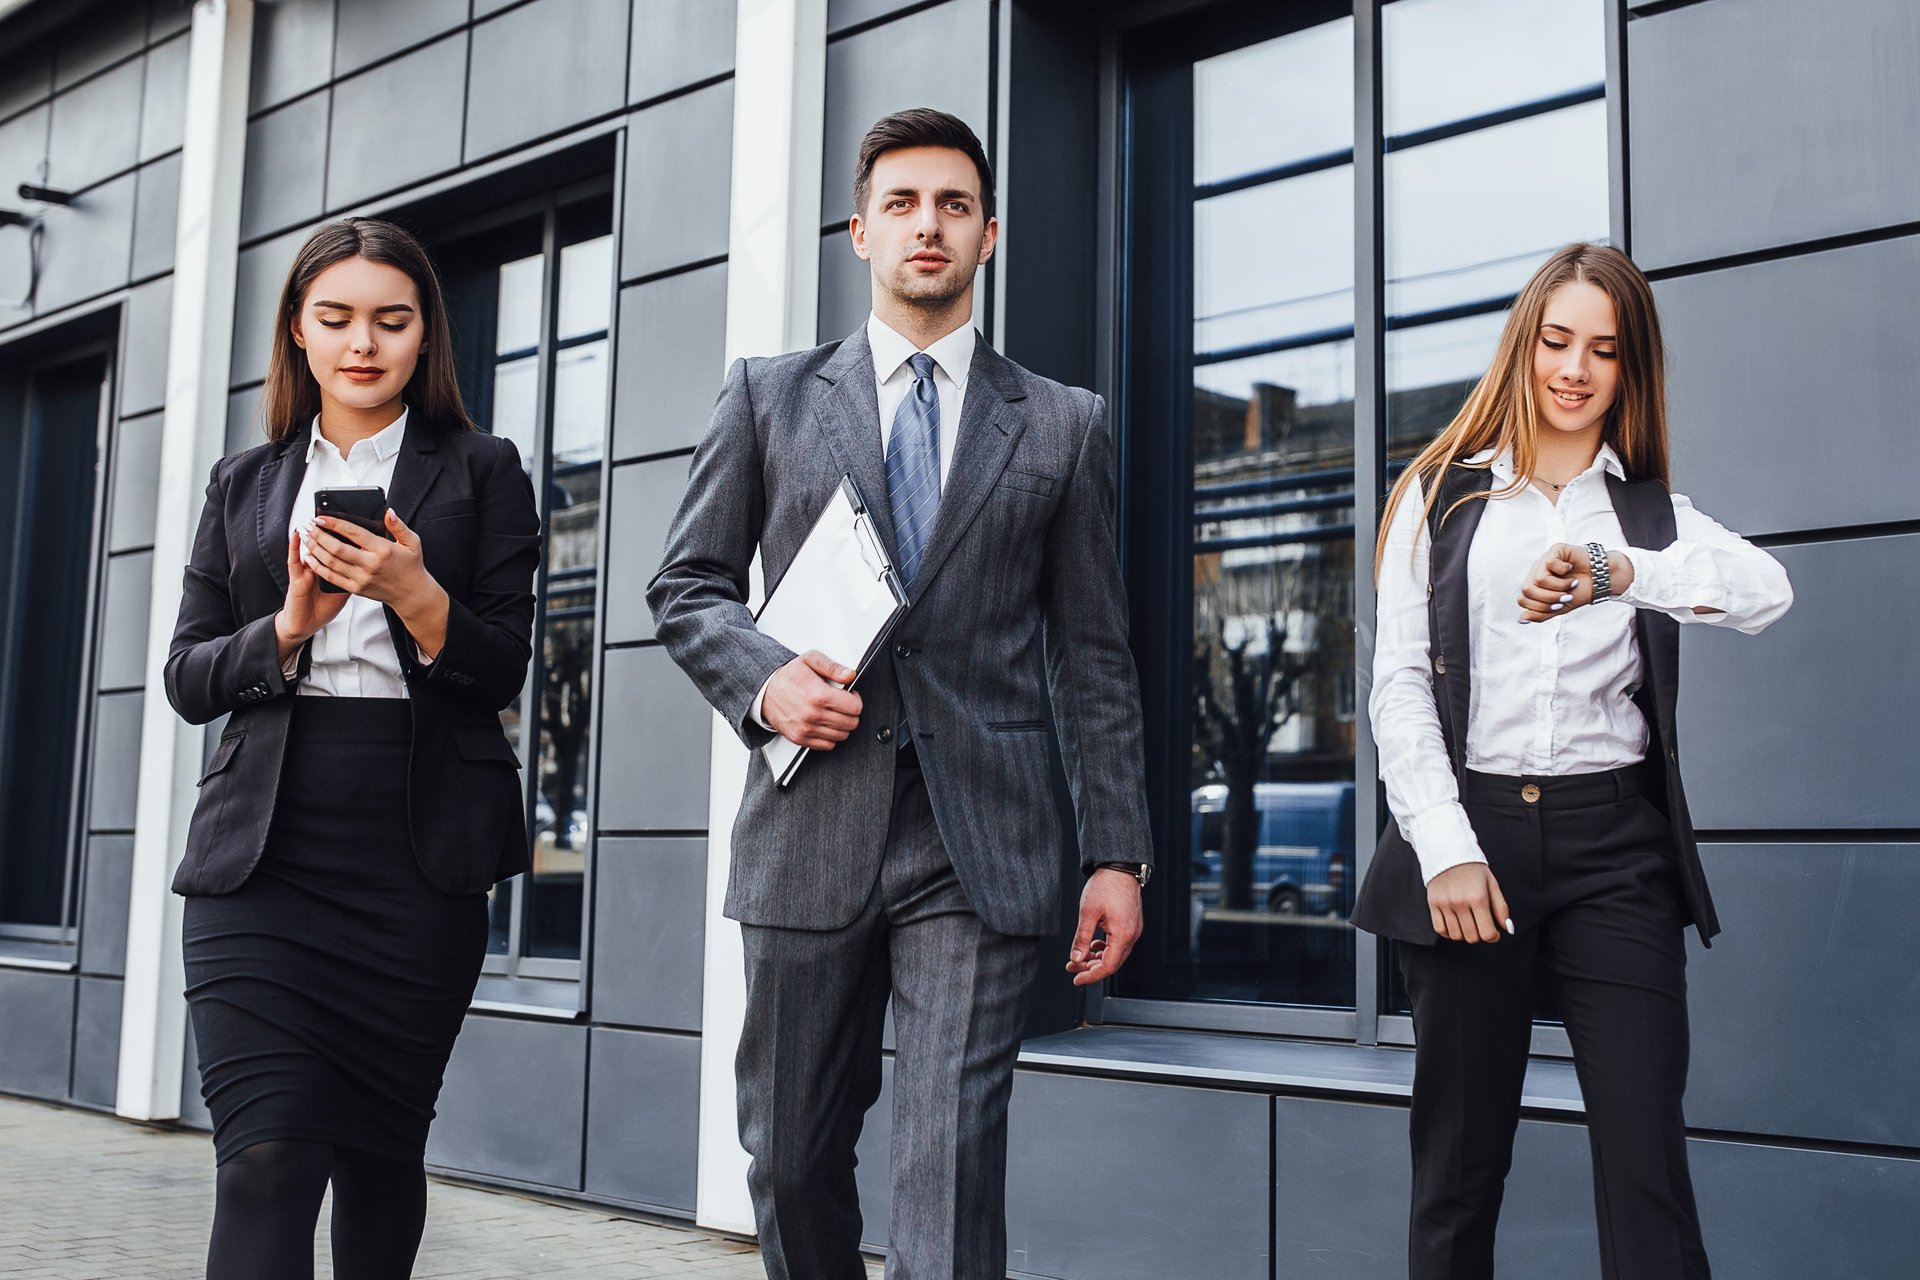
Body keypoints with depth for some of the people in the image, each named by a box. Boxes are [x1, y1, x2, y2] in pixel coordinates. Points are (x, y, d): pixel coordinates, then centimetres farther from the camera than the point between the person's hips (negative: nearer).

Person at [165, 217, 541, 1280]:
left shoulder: (480, 473, 8)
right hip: (261, 851, 1)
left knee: (382, 1145, 7)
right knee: (266, 1151, -10)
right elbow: (186, 677, 10)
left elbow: (501, 670, 1)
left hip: (419, 861, -1)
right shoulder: (242, 484, 16)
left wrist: (417, 597, -17)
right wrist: (288, 627, -9)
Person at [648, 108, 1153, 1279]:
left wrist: (1119, 853, 3)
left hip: (983, 842, -1)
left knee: (953, 1165, -7)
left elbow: (1095, 657, 8)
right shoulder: (769, 396, 12)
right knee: (793, 1156, 12)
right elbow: (689, 587, 12)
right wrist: (762, 678, -9)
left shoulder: (1064, 425, 11)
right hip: (811, 830, 2)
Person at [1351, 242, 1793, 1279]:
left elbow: (1768, 590, -8)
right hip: (1469, 830, -1)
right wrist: (1447, 848, -11)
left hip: (1615, 847, 1)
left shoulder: (1652, 514, 13)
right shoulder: (1441, 496, 10)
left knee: (1646, 1164, -3)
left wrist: (1617, 571, -26)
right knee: (1458, 1163, 5)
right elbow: (1398, 686, 2)